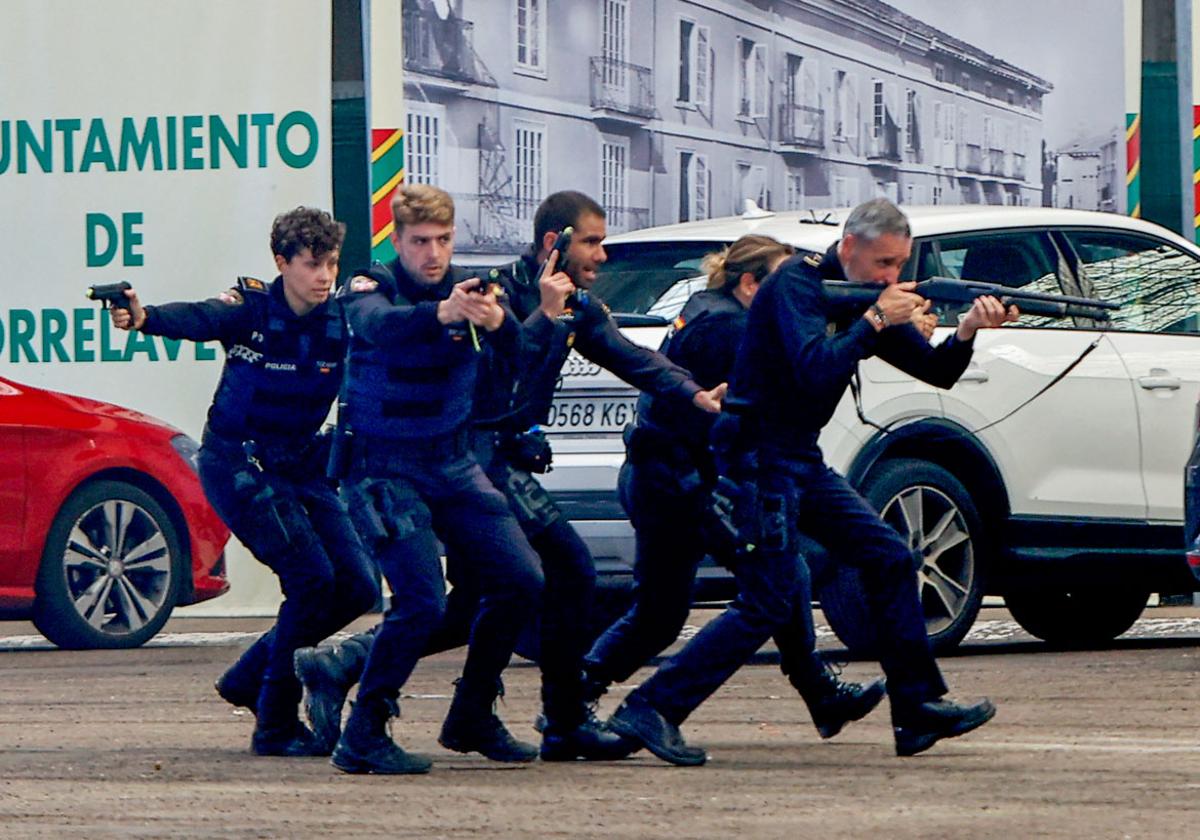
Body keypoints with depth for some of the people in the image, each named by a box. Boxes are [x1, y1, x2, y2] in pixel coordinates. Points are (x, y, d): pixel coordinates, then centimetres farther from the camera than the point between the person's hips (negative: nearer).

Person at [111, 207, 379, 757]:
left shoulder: (344, 323, -4)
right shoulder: (250, 309, -16)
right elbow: (195, 320, -35)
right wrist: (143, 317, -57)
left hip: (300, 464, 6)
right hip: (237, 463, -6)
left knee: (357, 588, 2)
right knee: (312, 578, -17)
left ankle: (252, 677, 21)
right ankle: (275, 726, -6)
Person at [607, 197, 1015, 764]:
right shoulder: (796, 285, -15)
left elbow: (936, 372, 10)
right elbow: (816, 371, -30)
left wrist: (966, 333, -10)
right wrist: (874, 320, -22)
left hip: (802, 463, 9)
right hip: (759, 461, -9)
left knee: (889, 559, 8)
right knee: (769, 602, -14)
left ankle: (918, 711, 14)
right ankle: (650, 710, -14)